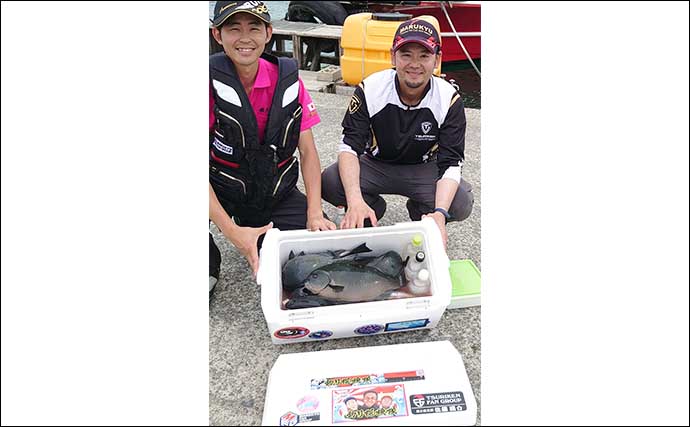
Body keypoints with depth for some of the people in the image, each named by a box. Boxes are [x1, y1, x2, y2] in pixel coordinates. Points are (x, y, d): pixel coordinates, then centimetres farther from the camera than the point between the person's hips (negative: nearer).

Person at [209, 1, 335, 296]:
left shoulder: (289, 80, -4)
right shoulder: (212, 81, -15)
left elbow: (307, 151, -1)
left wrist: (314, 213, -14)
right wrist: (231, 231, -28)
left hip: (279, 194, 3)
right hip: (222, 191, -3)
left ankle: (262, 238, 17)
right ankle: (208, 268, 4)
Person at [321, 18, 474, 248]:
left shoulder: (449, 100, -19)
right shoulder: (370, 89, -19)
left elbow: (451, 164, -21)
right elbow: (349, 147, -22)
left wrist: (440, 213, -40)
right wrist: (355, 201, -40)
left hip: (423, 170, 0)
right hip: (374, 165, 1)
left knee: (461, 203, -28)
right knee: (329, 182, -27)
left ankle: (420, 214, 9)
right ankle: (372, 208, 6)